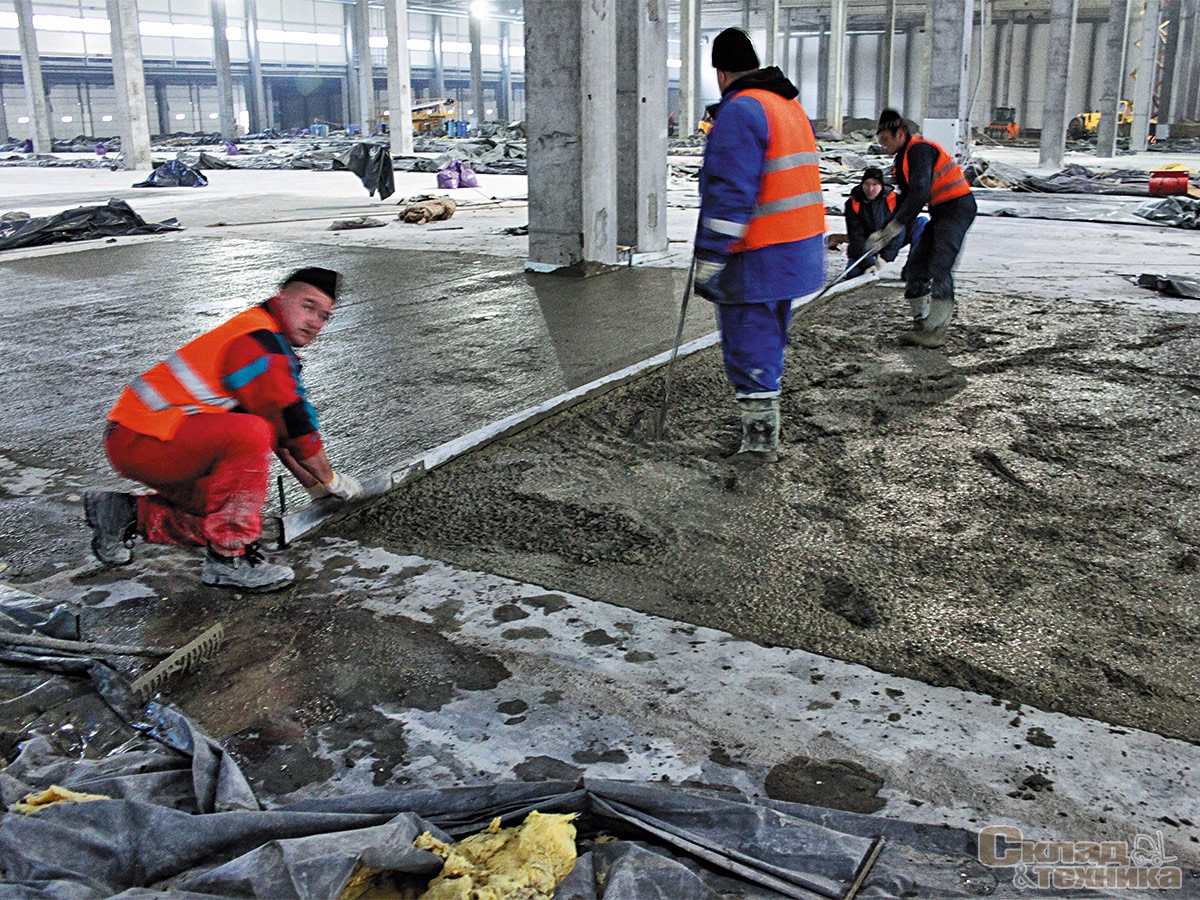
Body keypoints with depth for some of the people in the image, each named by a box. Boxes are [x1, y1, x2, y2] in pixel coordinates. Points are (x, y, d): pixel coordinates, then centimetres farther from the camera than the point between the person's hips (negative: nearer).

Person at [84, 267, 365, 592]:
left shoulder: (273, 347, 15)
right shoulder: (257, 340, -18)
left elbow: (281, 432, 20)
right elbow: (293, 425, -17)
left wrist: (314, 486, 19)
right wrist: (330, 480, -5)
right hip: (138, 439, -11)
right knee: (250, 433, -31)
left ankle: (126, 515, 21)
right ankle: (229, 559, -22)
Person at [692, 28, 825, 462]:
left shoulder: (740, 110, -15)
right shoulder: (791, 105, 15)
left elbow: (729, 194, -23)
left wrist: (708, 262, -22)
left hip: (757, 259, -10)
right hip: (799, 250, 10)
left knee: (748, 345, -1)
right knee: (769, 339, 21)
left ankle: (760, 439, 4)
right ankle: (763, 421, 34)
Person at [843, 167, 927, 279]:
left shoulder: (893, 199, -16)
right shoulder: (853, 204, -16)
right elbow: (856, 237, -18)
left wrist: (886, 258, -27)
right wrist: (868, 264, -27)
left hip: (889, 242, 1)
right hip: (865, 246, -1)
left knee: (922, 222, -19)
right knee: (853, 272, -27)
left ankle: (910, 270, -19)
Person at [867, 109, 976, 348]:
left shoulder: (919, 150, -17)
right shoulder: (903, 158, 15)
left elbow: (920, 193, -29)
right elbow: (907, 199, 18)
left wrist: (894, 226, -29)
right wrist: (884, 234, 9)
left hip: (957, 207, -10)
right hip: (941, 211, 10)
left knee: (938, 268, -17)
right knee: (917, 263, 7)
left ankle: (935, 331, -17)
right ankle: (922, 323, 13)